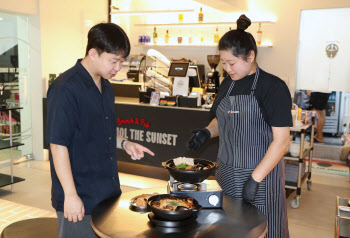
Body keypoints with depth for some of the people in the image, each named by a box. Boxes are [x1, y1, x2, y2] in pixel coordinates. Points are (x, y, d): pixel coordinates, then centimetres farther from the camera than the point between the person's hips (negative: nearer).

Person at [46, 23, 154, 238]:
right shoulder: (65, 89, -18)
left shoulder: (106, 87, 9)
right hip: (80, 199, -8)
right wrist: (70, 195, -19)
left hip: (109, 193, 8)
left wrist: (124, 143, 4)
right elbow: (58, 145, -19)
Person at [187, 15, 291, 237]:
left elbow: (282, 140, -16)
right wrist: (207, 132, -1)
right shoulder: (228, 83, 7)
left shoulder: (273, 87, -13)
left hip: (261, 173, -6)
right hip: (226, 171, 6)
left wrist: (255, 178, -21)